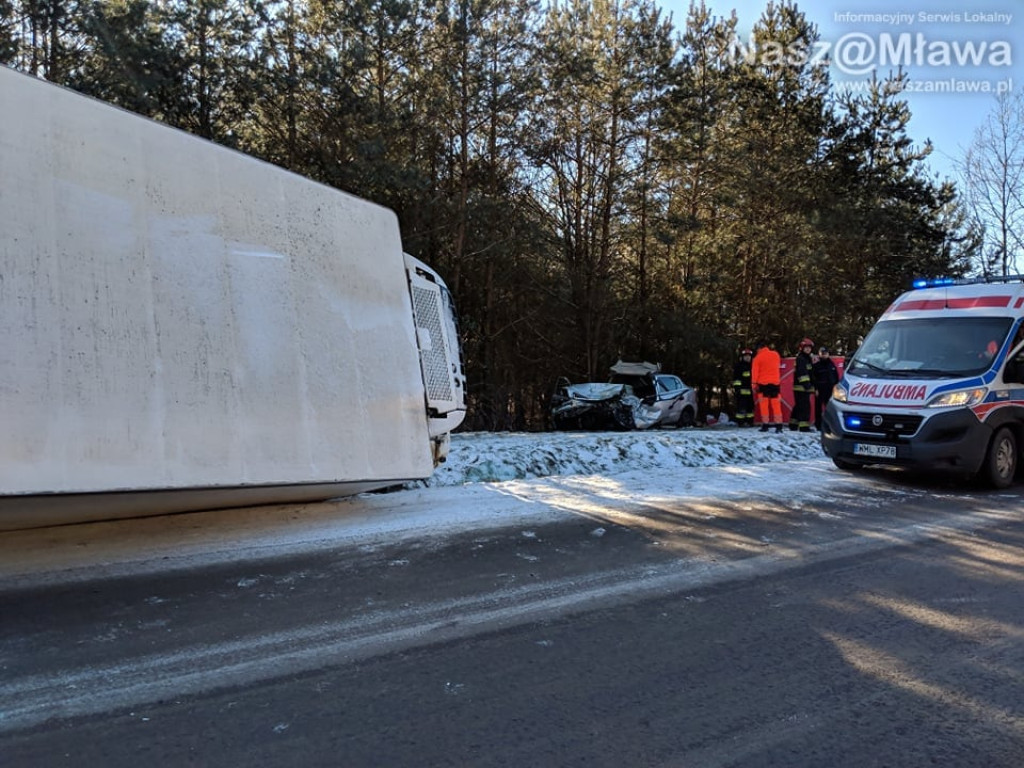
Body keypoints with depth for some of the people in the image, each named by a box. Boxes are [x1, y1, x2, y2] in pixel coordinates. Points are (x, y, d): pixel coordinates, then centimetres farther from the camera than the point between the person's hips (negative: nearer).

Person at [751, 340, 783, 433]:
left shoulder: (758, 357, -6)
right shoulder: (776, 355, 5)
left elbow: (755, 371, -8)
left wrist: (754, 383, -7)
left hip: (763, 383, -3)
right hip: (775, 382, 3)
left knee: (764, 404, 2)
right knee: (776, 403, 4)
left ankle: (765, 425, 0)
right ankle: (779, 425, -1)